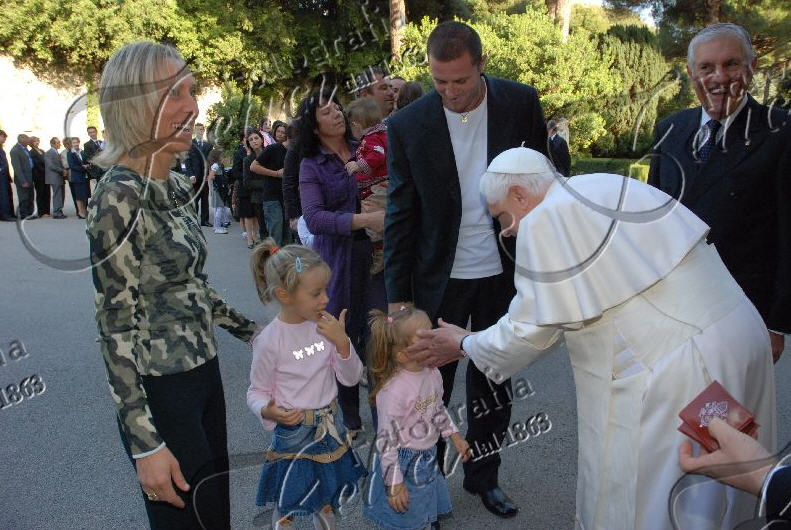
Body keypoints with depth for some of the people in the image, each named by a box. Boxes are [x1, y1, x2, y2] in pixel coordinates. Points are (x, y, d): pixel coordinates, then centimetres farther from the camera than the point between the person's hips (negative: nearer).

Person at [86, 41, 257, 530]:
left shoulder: (178, 187, 5)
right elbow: (115, 324, -19)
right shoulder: (119, 195, -20)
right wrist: (146, 444, -18)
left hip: (204, 371, 8)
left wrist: (252, 332, 17)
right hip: (160, 392, -8)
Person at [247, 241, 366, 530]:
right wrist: (268, 411, -29)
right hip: (293, 433, -4)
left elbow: (351, 378, -4)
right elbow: (257, 392, -8)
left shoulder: (324, 326, -9)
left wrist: (341, 342, -20)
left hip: (330, 428, 4)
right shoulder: (269, 340, -21)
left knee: (326, 500, 25)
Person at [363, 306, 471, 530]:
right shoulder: (393, 390, -29)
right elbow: (386, 440, -23)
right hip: (404, 465, -7)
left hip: (429, 459, 7)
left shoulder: (433, 374, -6)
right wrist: (395, 485, -18)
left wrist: (455, 437, 16)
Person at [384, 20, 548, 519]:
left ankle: (484, 476, 37)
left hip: (505, 274, 2)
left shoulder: (521, 102, -6)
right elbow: (400, 217, -6)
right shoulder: (408, 126, -10)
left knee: (494, 382, 16)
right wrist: (398, 296, -6)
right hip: (440, 280, -1)